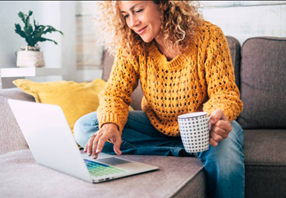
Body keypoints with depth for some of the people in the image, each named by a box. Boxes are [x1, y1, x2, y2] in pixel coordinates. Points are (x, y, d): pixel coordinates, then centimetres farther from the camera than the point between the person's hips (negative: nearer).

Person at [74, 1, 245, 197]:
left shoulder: (208, 36, -17)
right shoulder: (131, 46, -8)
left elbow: (224, 92, -17)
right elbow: (115, 92, -11)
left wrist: (218, 116, -41)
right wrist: (110, 124, -34)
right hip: (156, 125, 5)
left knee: (225, 157, -41)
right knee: (84, 128, -18)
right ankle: (181, 153, -19)